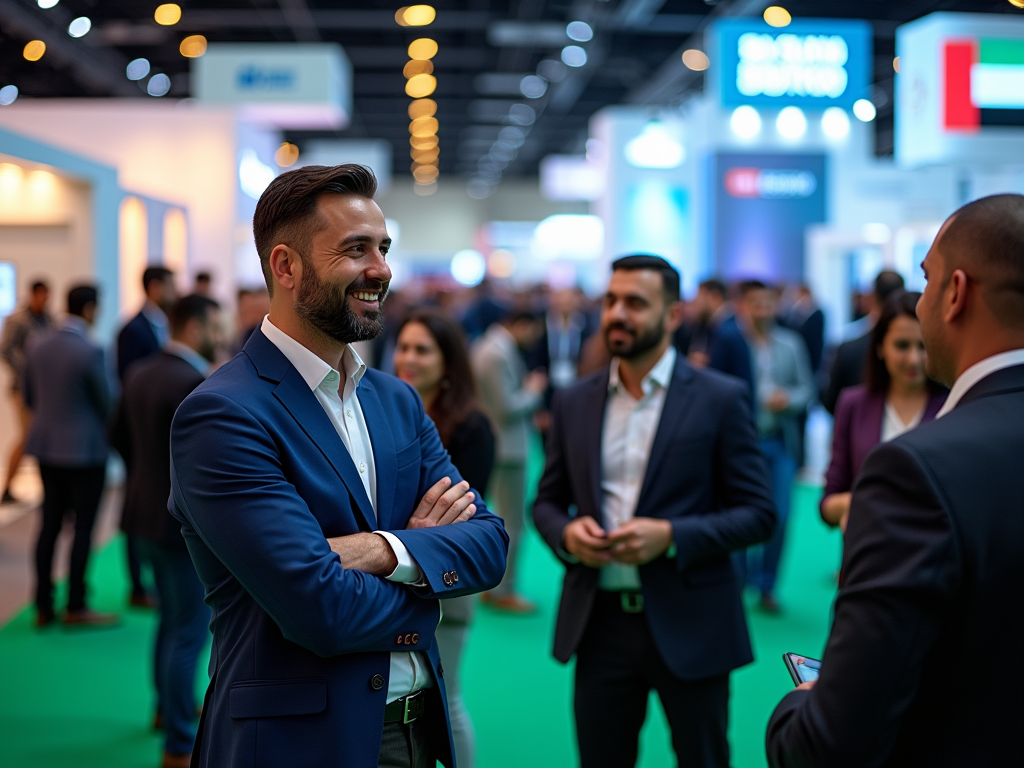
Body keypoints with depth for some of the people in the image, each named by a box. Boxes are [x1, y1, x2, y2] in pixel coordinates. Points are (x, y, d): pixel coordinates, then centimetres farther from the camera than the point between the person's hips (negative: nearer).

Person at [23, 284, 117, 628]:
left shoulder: (37, 345, 0)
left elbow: (28, 396, 11)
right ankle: (76, 608, 10)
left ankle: (43, 606, 17)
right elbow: (106, 402, -10)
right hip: (85, 448, -6)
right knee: (84, 526, 4)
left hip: (46, 445, 6)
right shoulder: (90, 352, -20)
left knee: (50, 523, 12)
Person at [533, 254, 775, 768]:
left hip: (689, 626, -3)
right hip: (599, 624, 3)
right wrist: (565, 533, -9)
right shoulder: (574, 403, 7)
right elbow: (547, 500, 14)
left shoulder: (720, 399, -4)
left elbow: (757, 513, -5)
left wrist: (671, 536, -19)